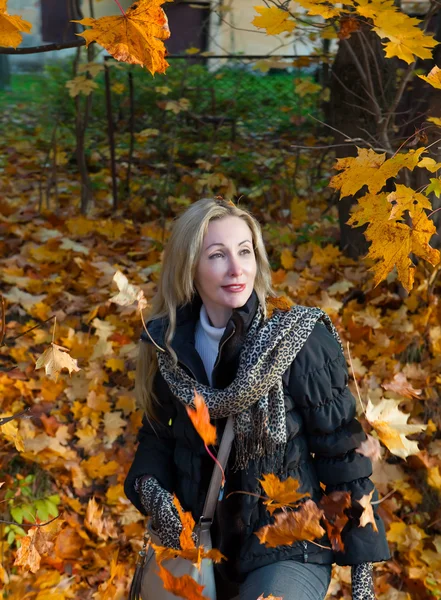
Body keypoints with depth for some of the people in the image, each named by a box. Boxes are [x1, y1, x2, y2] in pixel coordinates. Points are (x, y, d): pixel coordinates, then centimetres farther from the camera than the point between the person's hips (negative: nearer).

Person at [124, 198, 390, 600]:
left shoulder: (300, 340, -16)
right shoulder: (170, 345, -4)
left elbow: (341, 447, -12)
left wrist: (361, 560, -11)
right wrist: (148, 484, -11)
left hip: (289, 548, -4)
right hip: (200, 545, 4)